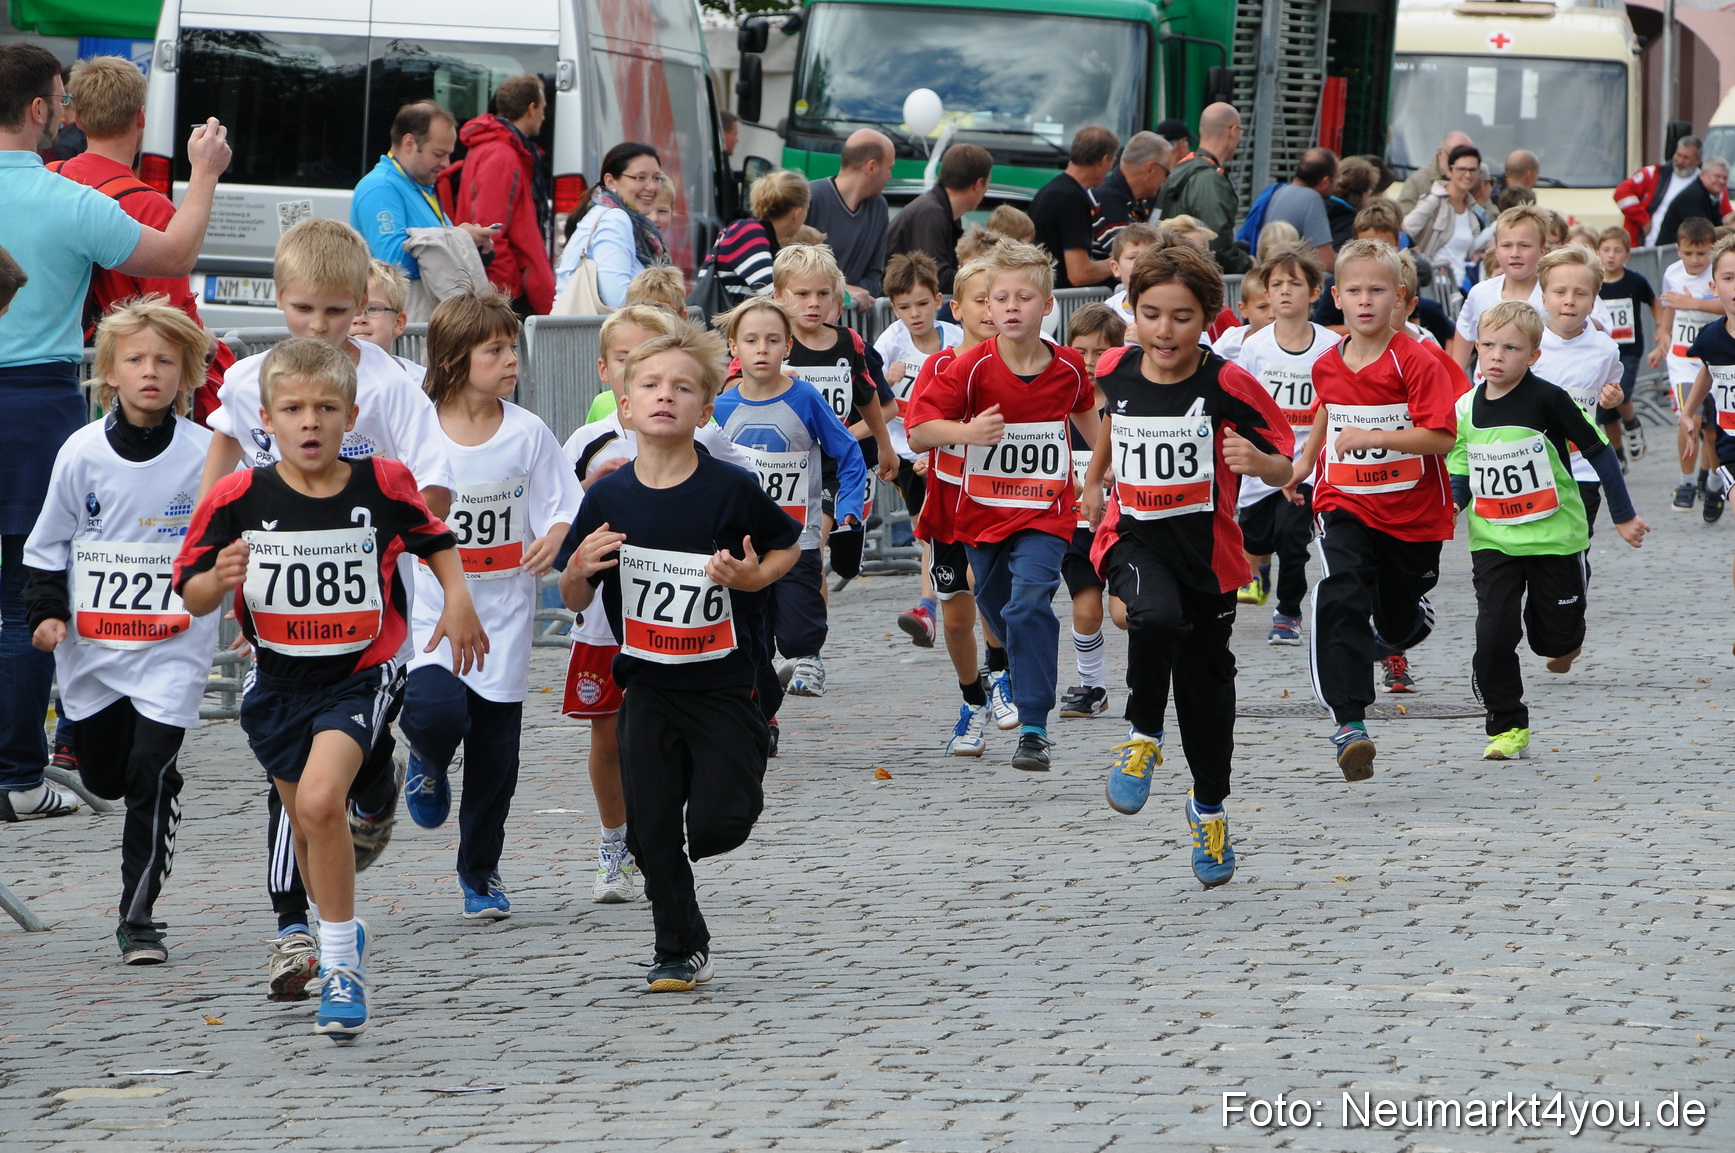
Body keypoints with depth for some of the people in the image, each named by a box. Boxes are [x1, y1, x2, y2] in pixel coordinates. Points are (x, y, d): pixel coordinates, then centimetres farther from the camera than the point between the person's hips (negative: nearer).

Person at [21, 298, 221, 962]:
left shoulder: (206, 455, -7)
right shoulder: (82, 453, -3)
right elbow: (48, 542, 7)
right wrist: (47, 611, -3)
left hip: (173, 647, -3)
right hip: (91, 645, 3)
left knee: (151, 776, -12)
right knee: (103, 776, 13)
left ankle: (139, 917, -5)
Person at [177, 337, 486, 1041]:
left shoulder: (384, 487, -10)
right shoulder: (238, 499, -11)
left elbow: (434, 541, 11)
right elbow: (192, 598, -6)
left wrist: (458, 601, -3)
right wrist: (220, 579, -28)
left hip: (360, 674, -3)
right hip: (280, 683, 3)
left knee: (320, 802, -25)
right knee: (305, 823, 18)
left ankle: (340, 964, -13)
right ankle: (340, 934, 46)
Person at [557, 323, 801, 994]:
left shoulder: (731, 491, -12)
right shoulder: (608, 499, -4)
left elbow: (789, 546, 4)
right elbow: (574, 601, 5)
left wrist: (754, 577, -15)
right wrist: (579, 569, -17)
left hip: (724, 685, -2)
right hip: (647, 687, 2)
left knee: (719, 824, -8)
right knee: (653, 831, 3)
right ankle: (680, 949, 21)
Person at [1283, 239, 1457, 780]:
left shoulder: (1415, 363, -15)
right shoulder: (1327, 367, 2)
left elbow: (1441, 436, -21)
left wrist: (1373, 438, -27)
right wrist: (1306, 460, 20)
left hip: (1412, 511, -2)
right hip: (1344, 507, 2)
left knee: (1398, 618, 14)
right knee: (1340, 602, -22)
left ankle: (1394, 641, 56)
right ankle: (1349, 722, -27)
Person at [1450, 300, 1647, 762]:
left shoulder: (1547, 400, -13)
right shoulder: (1467, 407, 1)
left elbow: (1598, 451, -5)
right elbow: (1460, 475, 12)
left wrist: (1624, 517, 0)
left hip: (1554, 536, -3)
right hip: (1492, 541, 3)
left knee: (1554, 637, 6)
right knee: (1494, 636, -10)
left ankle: (1567, 641, 43)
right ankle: (1507, 728, 1)